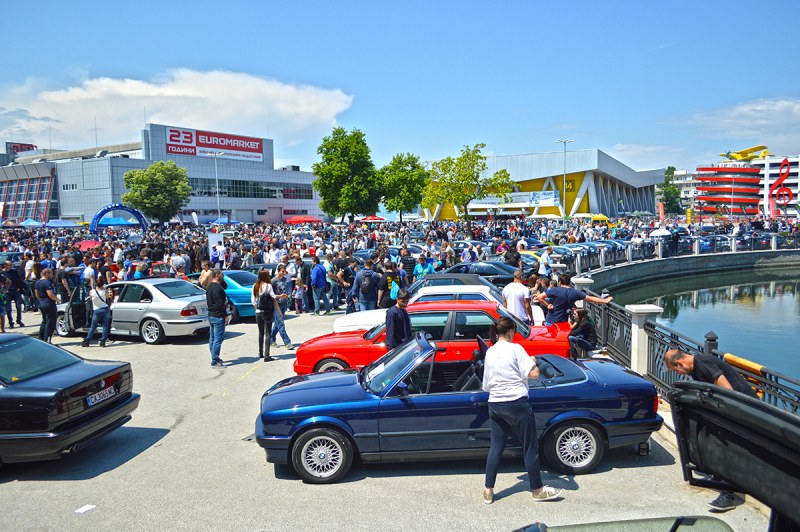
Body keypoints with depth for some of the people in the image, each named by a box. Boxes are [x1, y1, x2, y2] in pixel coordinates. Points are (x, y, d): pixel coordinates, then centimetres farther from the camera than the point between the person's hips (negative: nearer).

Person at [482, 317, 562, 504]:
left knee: (496, 447, 13)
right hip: (517, 404, -6)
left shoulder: (490, 352, 8)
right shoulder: (515, 349, -11)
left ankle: (488, 491, 14)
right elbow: (534, 373, -15)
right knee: (530, 447, 7)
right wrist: (532, 361, 3)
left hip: (495, 405, 6)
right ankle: (537, 490, 18)